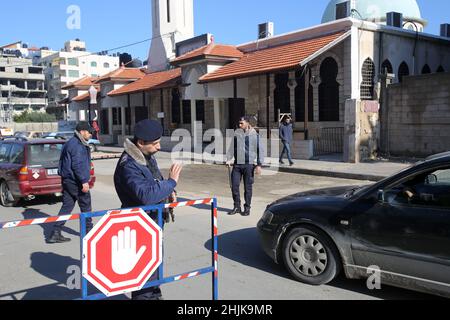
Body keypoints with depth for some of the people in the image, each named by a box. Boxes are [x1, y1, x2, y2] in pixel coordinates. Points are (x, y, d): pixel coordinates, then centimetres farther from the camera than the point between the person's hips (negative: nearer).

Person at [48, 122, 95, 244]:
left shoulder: (71, 143, 18)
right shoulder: (77, 146, -15)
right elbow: (78, 165, -23)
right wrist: (84, 181, -23)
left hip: (67, 179, 10)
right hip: (76, 181, -10)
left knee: (66, 206, 9)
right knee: (85, 206, 5)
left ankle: (56, 233, 6)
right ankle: (89, 231, 18)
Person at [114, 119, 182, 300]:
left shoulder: (148, 157, 4)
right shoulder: (128, 166, -27)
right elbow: (146, 195, -39)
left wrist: (168, 191, 0)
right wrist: (171, 182, -29)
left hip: (153, 220, 10)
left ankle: (154, 295, 41)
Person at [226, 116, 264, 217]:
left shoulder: (254, 135, -3)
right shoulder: (237, 133, 6)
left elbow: (259, 150, -2)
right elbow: (232, 147, 14)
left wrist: (259, 165, -8)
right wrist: (228, 159, 4)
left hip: (249, 164, -3)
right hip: (237, 164, 3)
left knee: (248, 187, 4)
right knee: (234, 185, 2)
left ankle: (247, 208, 17)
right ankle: (237, 207, 18)